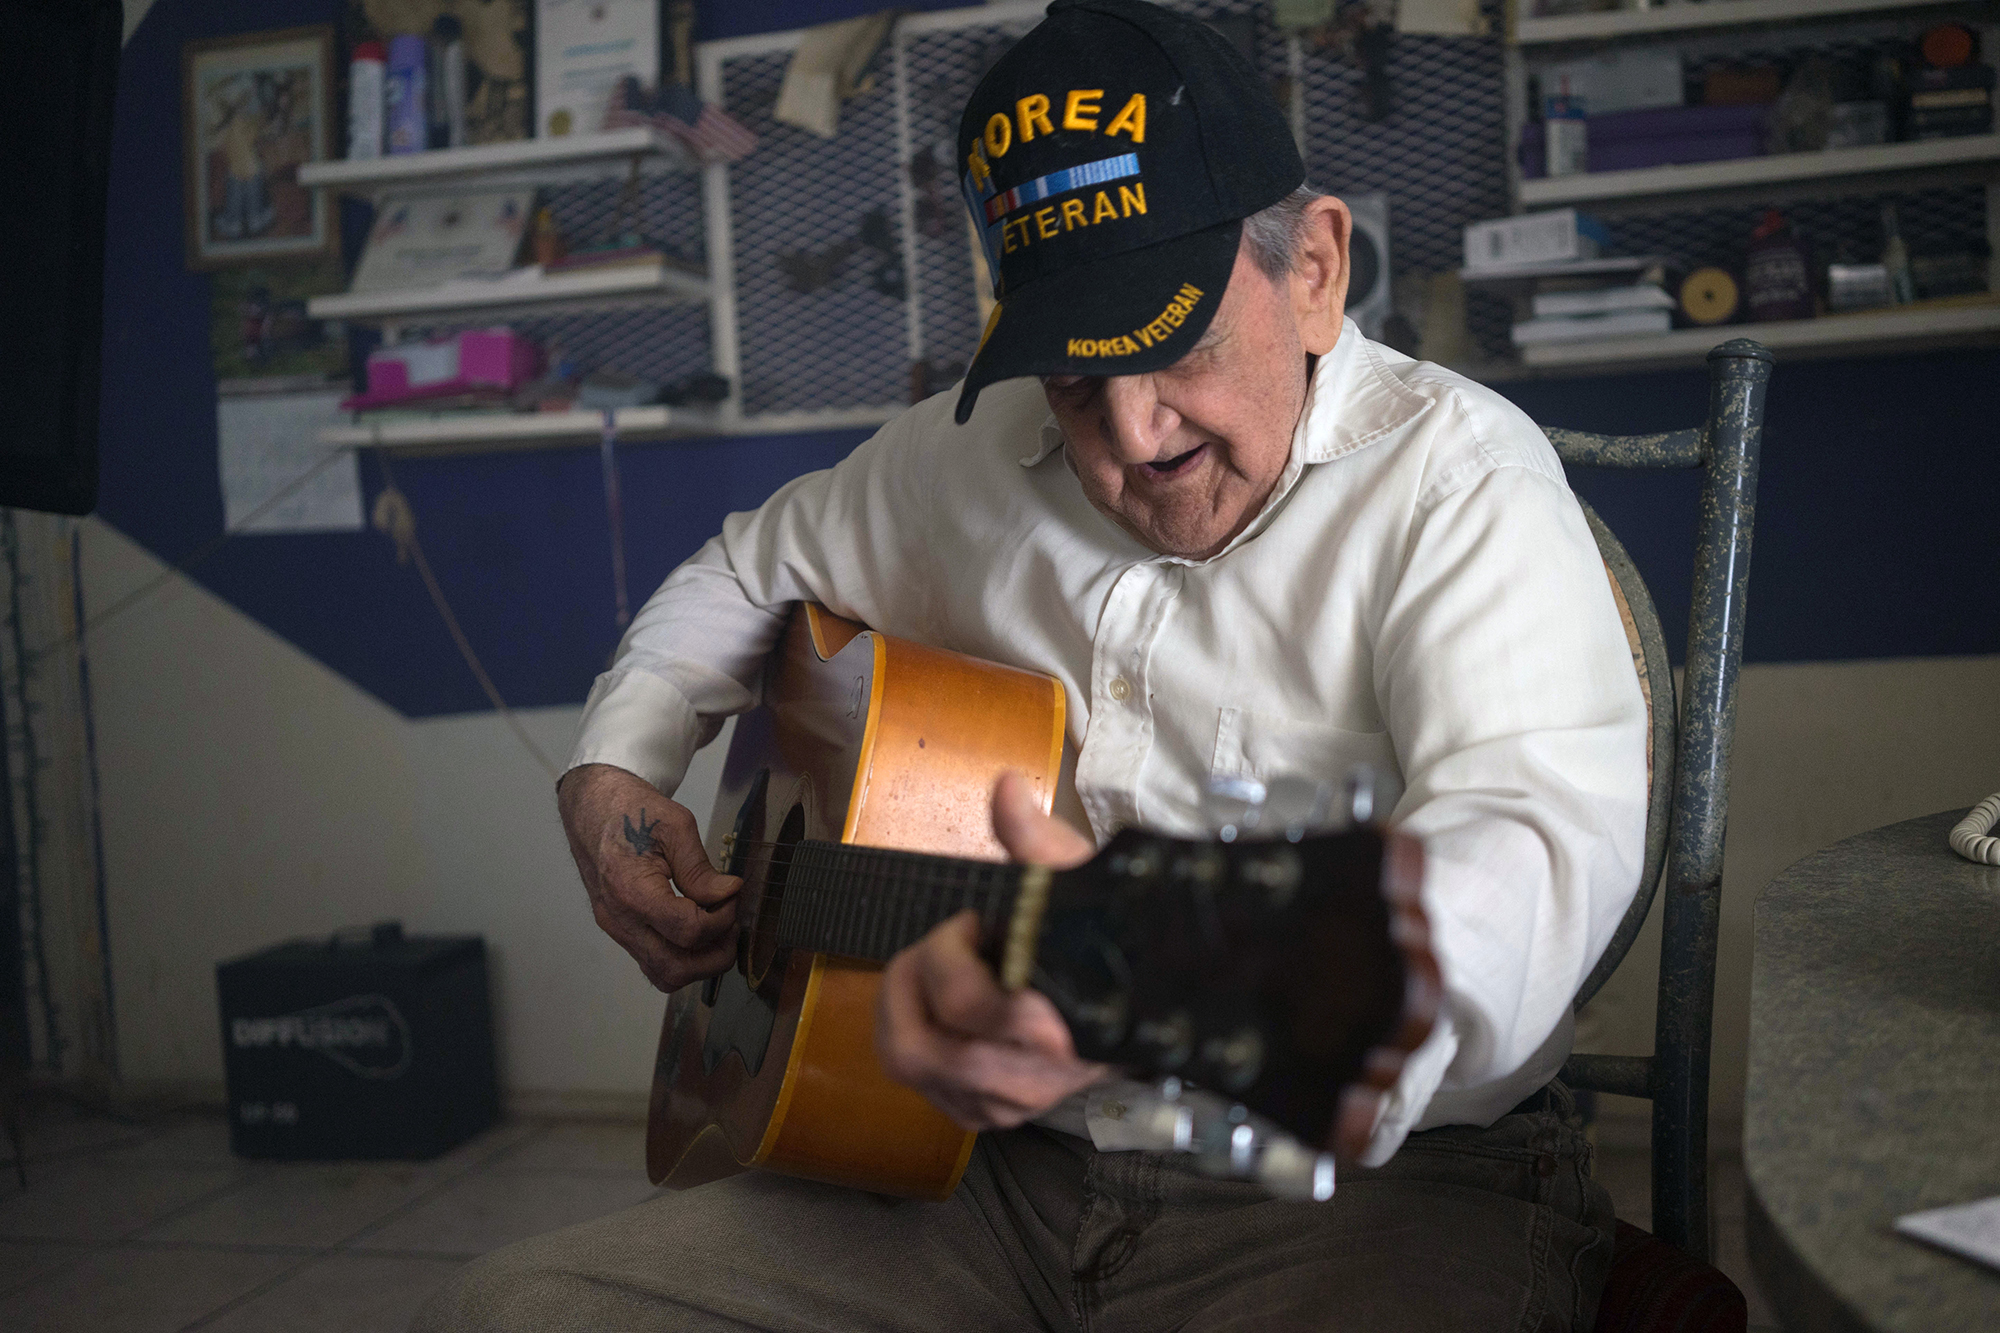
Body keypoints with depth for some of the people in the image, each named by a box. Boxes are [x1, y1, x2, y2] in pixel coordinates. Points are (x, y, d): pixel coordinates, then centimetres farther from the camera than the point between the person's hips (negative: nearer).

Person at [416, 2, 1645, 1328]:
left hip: (1382, 1173, -3)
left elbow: (1541, 834, -29)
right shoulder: (967, 454, 10)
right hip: (1003, 1170, 4)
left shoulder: (1448, 472, -11)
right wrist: (615, 772, 10)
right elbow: (755, 569, 28)